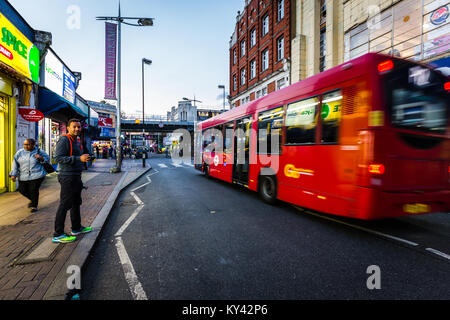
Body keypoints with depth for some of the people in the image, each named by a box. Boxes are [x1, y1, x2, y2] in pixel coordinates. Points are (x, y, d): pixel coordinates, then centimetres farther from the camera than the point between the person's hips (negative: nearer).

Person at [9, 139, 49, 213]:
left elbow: (47, 159, 7)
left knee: (33, 190, -6)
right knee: (22, 190, 8)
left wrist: (41, 158, -15)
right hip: (23, 176, 4)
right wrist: (13, 174, -1)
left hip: (37, 175, -4)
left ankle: (34, 206, 14)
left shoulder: (39, 152, -1)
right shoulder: (20, 152, 5)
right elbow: (15, 163, 5)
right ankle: (33, 200, 36)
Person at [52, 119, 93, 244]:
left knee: (76, 203, 17)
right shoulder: (64, 140, -12)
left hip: (76, 177, 10)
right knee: (64, 205, -5)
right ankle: (58, 235, 4)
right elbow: (58, 158, -22)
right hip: (67, 178, -10)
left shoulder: (77, 142, 16)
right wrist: (79, 158, -27)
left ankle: (76, 228, 29)